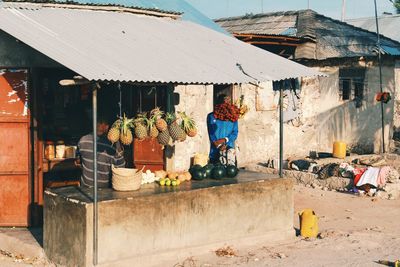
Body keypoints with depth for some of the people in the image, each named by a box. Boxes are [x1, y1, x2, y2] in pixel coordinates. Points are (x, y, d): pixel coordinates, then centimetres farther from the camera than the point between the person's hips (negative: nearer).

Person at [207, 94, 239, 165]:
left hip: (229, 148, 1)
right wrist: (219, 145, -14)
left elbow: (235, 133, 5)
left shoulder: (233, 117, 10)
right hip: (215, 149, -1)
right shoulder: (211, 117, 4)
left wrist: (225, 140, -12)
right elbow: (211, 133, -1)